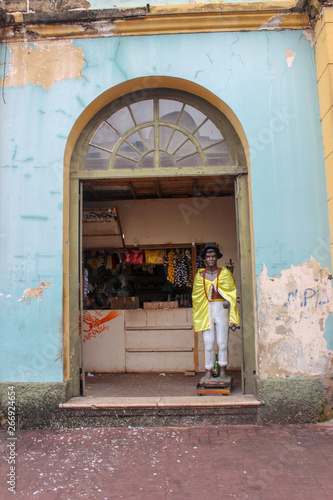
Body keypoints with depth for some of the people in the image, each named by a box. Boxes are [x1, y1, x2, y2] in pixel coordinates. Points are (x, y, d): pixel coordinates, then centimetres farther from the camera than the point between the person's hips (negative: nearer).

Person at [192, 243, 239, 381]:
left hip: (221, 308, -1)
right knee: (208, 342, 0)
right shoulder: (200, 275, 10)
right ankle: (208, 371, 8)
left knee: (222, 341, -1)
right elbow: (196, 295, 14)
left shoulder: (225, 273, 7)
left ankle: (223, 370, 11)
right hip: (206, 310, 1)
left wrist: (228, 301, -9)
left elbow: (232, 291, 9)